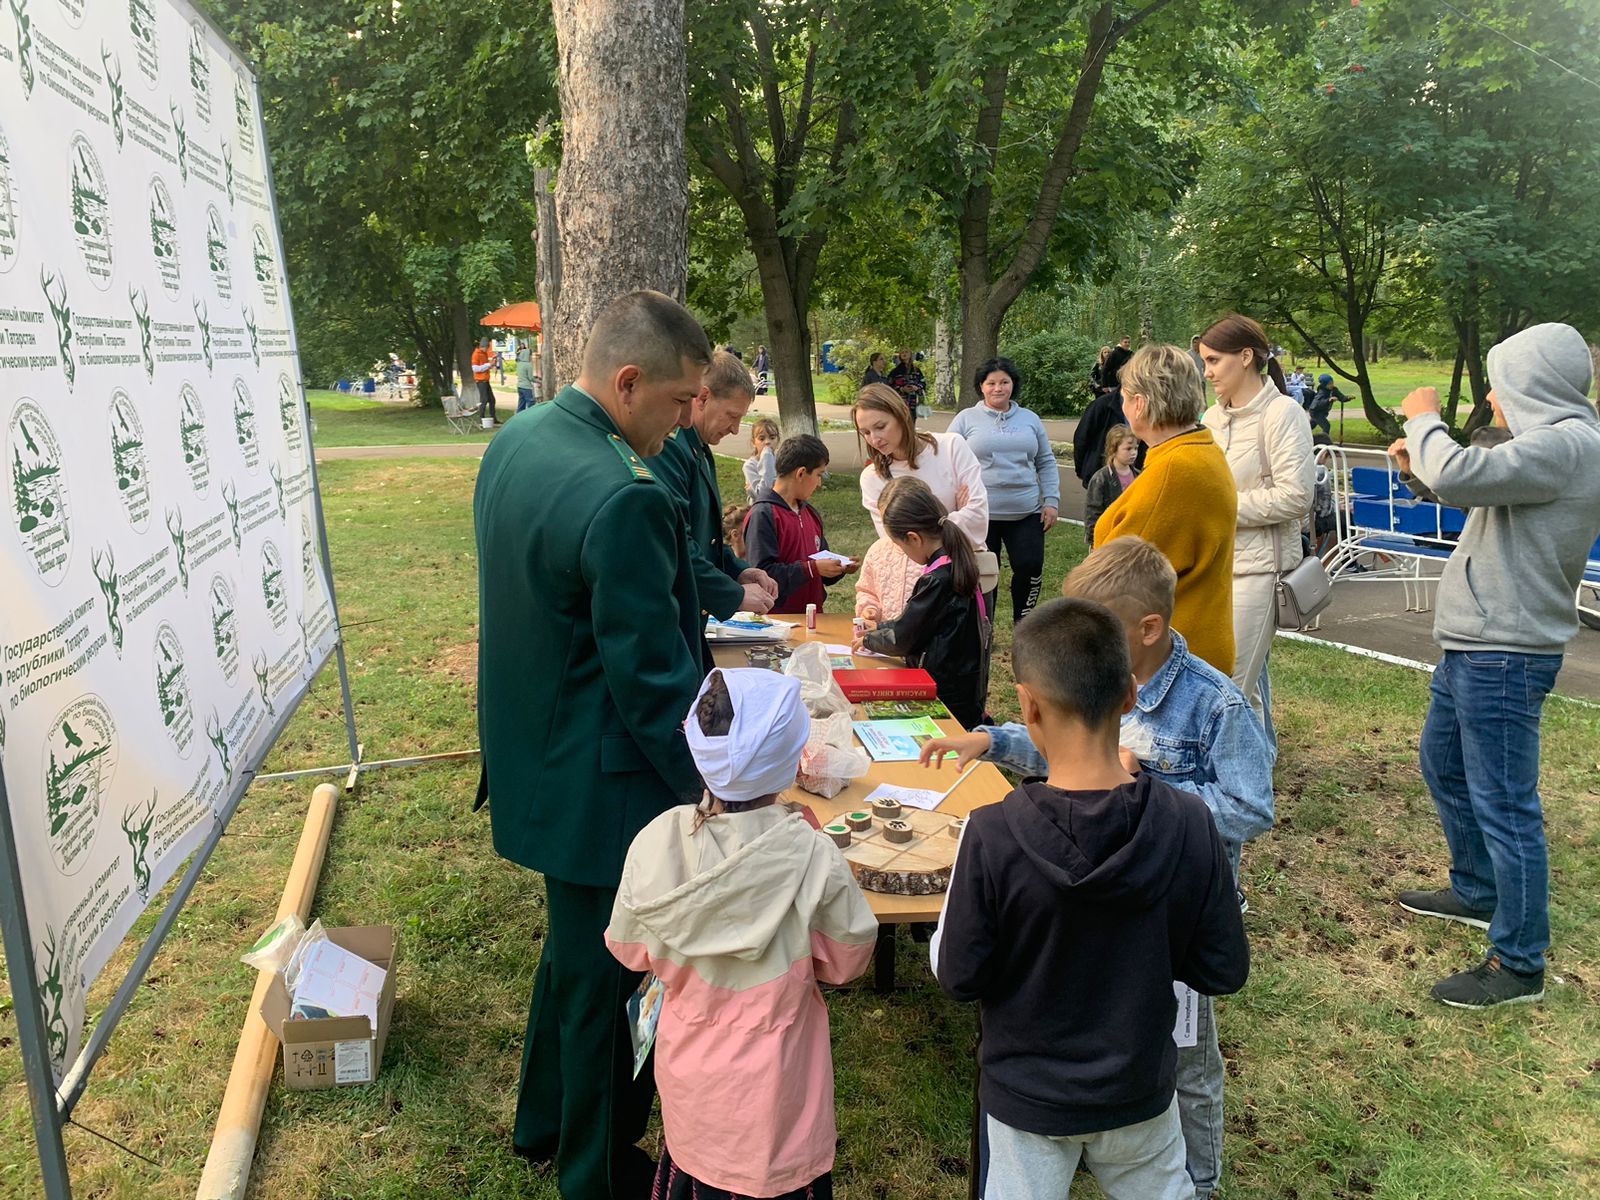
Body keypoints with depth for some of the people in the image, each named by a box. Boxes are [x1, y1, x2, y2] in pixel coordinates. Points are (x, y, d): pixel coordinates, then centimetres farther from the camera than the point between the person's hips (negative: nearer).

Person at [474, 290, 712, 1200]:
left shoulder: (517, 441, 1)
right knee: (611, 983, 12)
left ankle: (546, 1123, 49)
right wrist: (715, 793, -14)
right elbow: (654, 681, -25)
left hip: (536, 762, 9)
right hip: (604, 785, -9)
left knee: (575, 950, 28)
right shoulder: (624, 498, -29)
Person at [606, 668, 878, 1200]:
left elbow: (629, 951, -5)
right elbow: (846, 961, -10)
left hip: (690, 1081, 2)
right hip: (776, 1084, -2)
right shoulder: (813, 857, -27)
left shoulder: (656, 843, -22)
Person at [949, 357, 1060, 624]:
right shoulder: (966, 419, 2)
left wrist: (1051, 501, 4)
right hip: (980, 514, -2)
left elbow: (1046, 463, 13)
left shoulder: (1030, 419, 11)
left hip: (1026, 513, 2)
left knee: (1030, 568, -4)